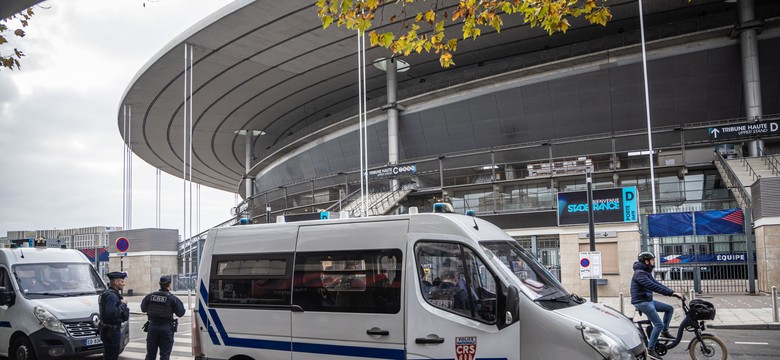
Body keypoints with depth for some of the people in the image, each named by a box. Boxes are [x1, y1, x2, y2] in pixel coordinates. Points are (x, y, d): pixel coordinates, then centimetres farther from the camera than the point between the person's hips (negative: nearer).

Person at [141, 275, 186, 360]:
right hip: (166, 328, -3)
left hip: (152, 327, 3)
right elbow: (180, 313, -8)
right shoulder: (172, 298, -12)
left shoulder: (150, 296, -2)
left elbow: (143, 309, 11)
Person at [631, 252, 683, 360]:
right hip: (642, 302, -10)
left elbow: (657, 284, 12)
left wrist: (672, 292, 2)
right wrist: (671, 293, -29)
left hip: (648, 301, 10)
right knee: (659, 324, -13)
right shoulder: (640, 273, -19)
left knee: (669, 308, 11)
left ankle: (665, 331, 19)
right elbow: (653, 286, -28)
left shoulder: (646, 272, 15)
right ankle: (650, 349, -6)